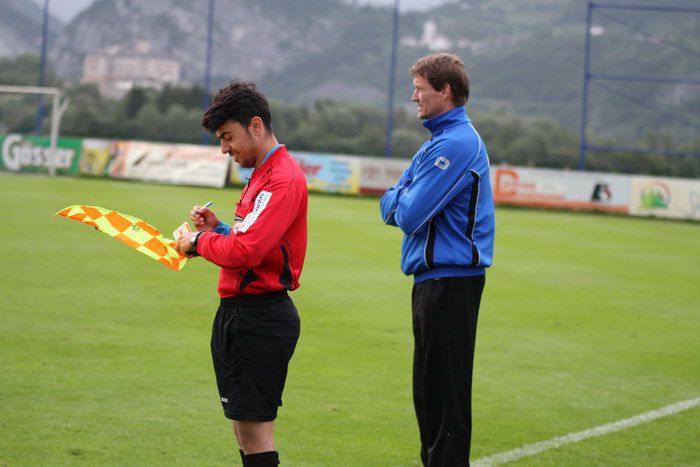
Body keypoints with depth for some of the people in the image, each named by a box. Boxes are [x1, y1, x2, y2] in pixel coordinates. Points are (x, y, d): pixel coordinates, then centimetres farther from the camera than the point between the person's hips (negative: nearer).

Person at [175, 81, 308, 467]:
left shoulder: (283, 180, -16)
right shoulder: (262, 175, 18)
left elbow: (243, 252, -25)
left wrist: (199, 241, -8)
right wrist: (217, 229, 6)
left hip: (259, 319, -11)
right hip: (238, 314, 11)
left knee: (254, 429, -10)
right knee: (244, 429, 12)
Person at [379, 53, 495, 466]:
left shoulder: (455, 144, -16)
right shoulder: (440, 139, 17)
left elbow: (409, 215, -20)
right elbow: (391, 206, 17)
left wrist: (396, 200, 1)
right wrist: (402, 200, -5)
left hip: (450, 282, -10)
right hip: (434, 279, 10)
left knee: (446, 391, -7)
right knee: (428, 388, 15)